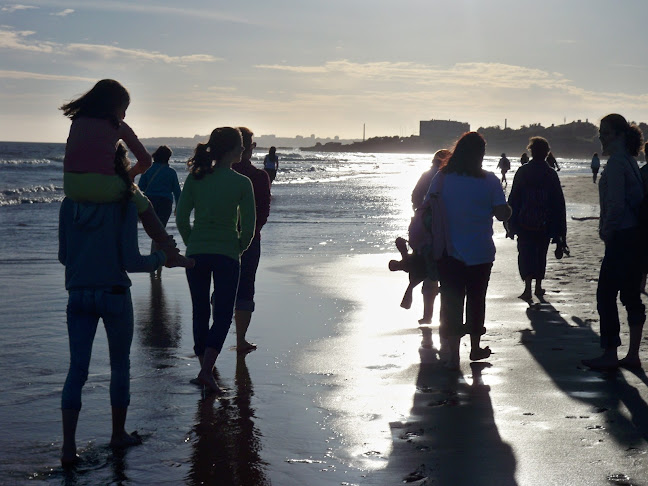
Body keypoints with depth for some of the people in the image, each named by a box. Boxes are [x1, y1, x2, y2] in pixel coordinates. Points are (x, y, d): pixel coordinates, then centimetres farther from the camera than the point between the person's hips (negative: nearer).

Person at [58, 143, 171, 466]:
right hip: (113, 294, -3)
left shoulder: (70, 205, 1)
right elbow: (130, 261, -12)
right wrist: (160, 257, 6)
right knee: (120, 366, 15)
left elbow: (63, 256, 6)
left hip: (77, 295, 3)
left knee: (77, 369, 4)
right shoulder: (124, 205, -11)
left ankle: (68, 446, -2)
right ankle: (119, 434, 27)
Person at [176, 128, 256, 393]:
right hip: (227, 255, -3)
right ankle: (206, 371, -11)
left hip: (196, 253, 3)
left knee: (200, 312, 16)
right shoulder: (241, 182, -8)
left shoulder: (195, 178, -1)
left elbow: (181, 218, -1)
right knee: (223, 314, 3)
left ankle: (204, 369, 22)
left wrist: (192, 245, 12)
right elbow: (248, 226, -7)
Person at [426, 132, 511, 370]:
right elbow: (502, 214, -10)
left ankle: (452, 353, 0)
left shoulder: (442, 178, -3)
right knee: (476, 299, 16)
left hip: (449, 254, 0)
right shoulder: (489, 180, -8)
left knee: (451, 302, 4)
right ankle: (475, 347, 28)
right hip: (480, 253, 0)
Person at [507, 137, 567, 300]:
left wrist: (511, 224, 3)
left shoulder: (522, 172, -3)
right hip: (545, 225, 2)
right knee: (540, 254, 15)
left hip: (524, 224, -2)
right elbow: (559, 203, 3)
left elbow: (513, 200, -2)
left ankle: (528, 287, -14)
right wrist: (560, 230, 8)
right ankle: (538, 288, 21)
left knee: (525, 255, 0)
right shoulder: (551, 175, 0)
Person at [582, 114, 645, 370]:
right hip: (635, 237, 10)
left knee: (606, 294, -3)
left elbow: (616, 204, -21)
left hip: (620, 237, -10)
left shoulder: (616, 162, -15)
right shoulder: (629, 160, 15)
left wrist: (606, 231, -8)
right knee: (631, 296, 11)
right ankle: (633, 355, 16)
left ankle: (609, 354, 1)